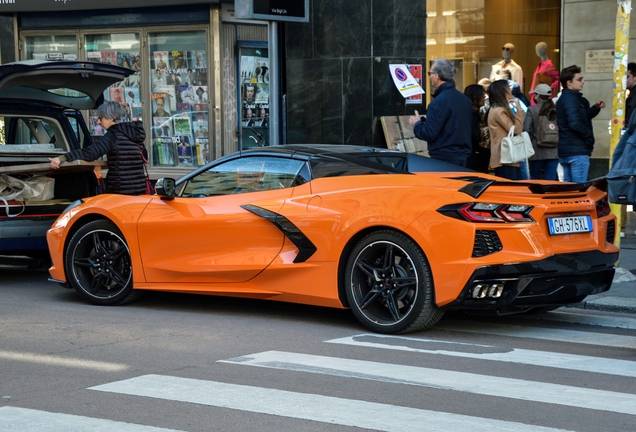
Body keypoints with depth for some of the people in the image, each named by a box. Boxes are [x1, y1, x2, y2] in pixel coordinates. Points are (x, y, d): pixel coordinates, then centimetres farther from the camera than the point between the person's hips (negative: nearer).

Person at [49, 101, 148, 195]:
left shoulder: (113, 135, -11)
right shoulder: (135, 133, 13)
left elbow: (90, 152, -25)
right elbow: (144, 157, 28)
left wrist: (62, 158, -29)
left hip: (120, 192, -7)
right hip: (140, 190, 7)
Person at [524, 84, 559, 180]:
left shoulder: (532, 110, -6)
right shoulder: (556, 110, 1)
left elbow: (526, 130, -10)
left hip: (538, 151, -2)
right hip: (554, 151, 2)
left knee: (535, 179, 12)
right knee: (551, 180, 4)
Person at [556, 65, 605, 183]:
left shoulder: (564, 98, 16)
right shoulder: (571, 99, -13)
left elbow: (583, 117, 20)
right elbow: (575, 124, -24)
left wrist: (595, 108, 7)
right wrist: (590, 138, -11)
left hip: (564, 151, 10)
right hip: (577, 151, -10)